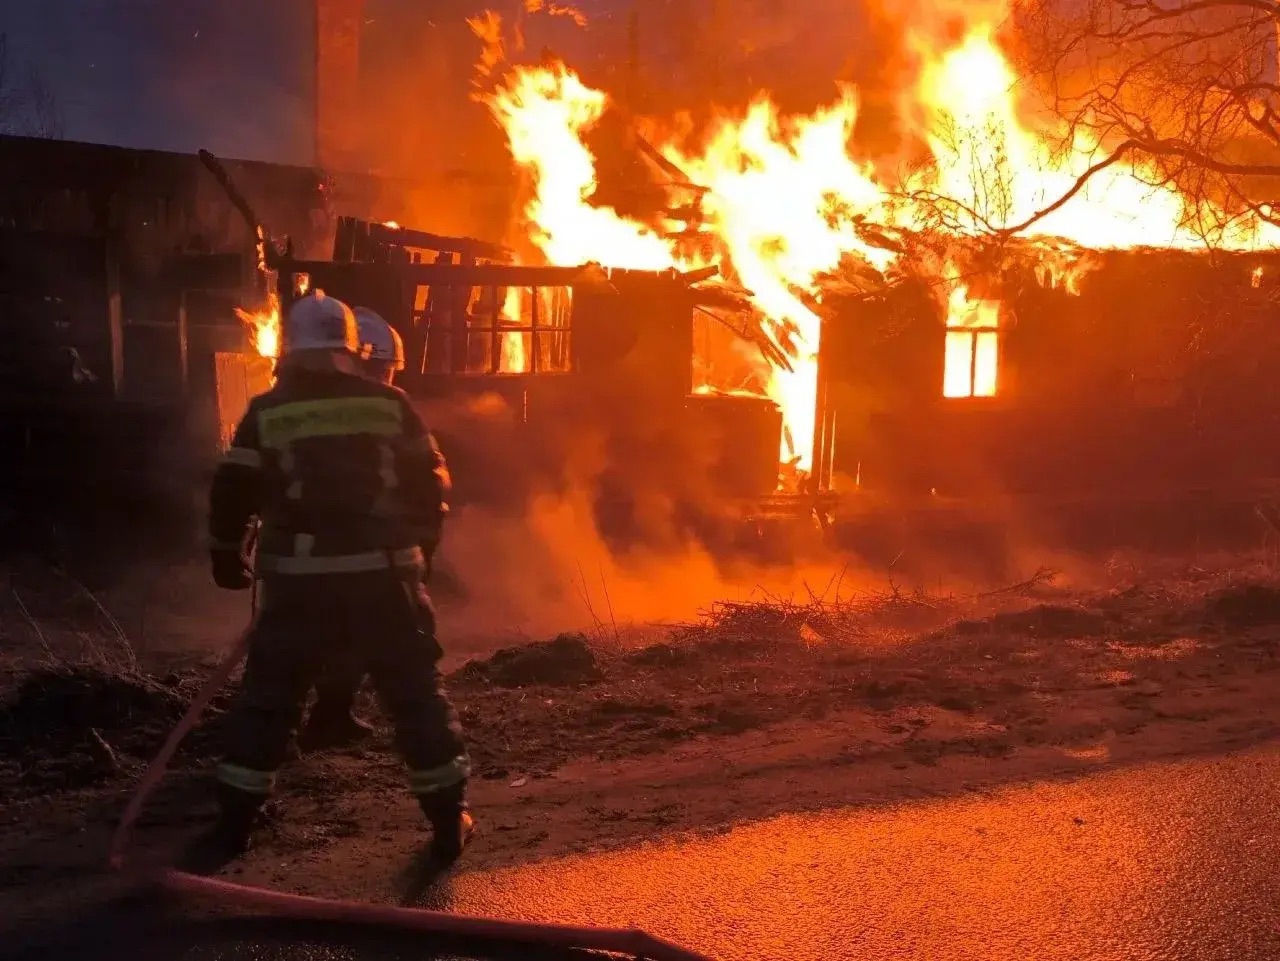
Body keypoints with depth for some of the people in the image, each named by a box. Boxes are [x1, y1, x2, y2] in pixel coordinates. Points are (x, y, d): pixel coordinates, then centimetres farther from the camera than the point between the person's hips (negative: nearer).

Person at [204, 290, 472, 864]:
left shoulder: (268, 413, 2)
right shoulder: (389, 404, 3)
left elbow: (233, 492, 3)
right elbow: (431, 480, 7)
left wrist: (226, 555, 18)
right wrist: (420, 537, 23)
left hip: (301, 576, 0)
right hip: (383, 570, 0)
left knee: (269, 695, 12)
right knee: (416, 693, 9)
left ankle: (233, 826, 16)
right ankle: (449, 824, 13)